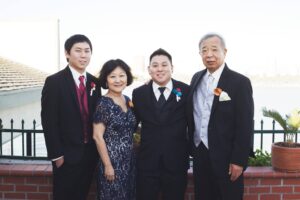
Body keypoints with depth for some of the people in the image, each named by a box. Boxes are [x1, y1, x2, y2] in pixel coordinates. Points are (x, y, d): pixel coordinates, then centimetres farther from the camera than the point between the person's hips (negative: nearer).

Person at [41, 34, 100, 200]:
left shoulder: (94, 82, 6)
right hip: (67, 154, -5)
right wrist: (56, 154, -13)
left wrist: (97, 148, 7)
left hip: (90, 153, 5)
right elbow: (49, 121, -12)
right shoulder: (54, 82, -10)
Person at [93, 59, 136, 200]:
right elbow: (98, 136, -16)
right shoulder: (103, 103, -14)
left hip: (130, 160, 7)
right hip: (112, 160, -7)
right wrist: (108, 165, -16)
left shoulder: (127, 100, 6)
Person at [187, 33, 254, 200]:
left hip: (226, 157, -5)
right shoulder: (197, 78, 7)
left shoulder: (240, 82, -10)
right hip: (199, 154, 5)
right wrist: (192, 147, 11)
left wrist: (238, 161, -15)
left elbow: (245, 125, -13)